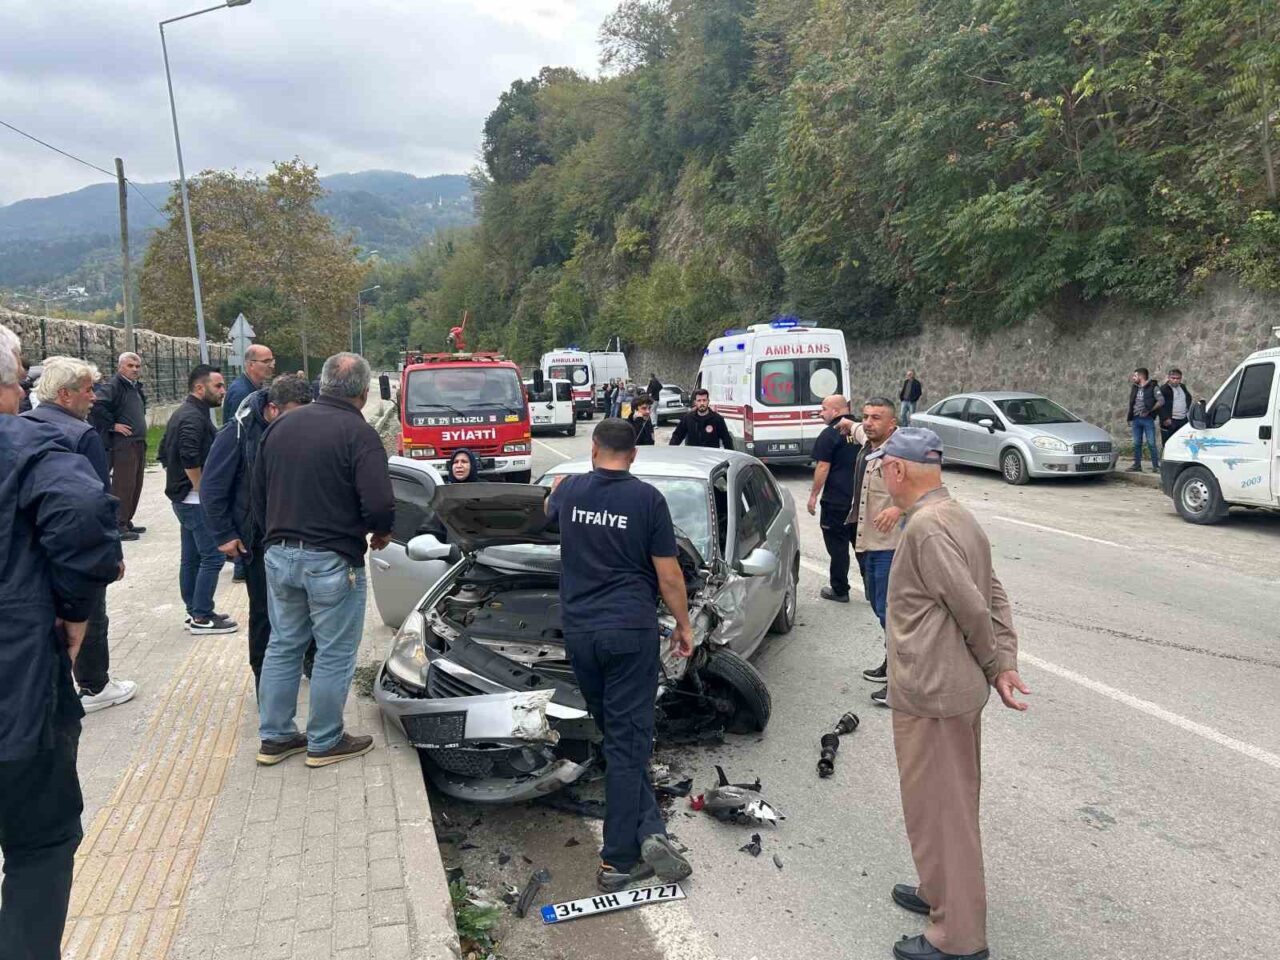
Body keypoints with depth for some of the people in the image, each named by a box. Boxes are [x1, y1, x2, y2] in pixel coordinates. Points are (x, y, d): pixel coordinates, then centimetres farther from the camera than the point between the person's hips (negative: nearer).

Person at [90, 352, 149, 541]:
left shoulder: (136, 387, 18)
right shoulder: (113, 386, -11)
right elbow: (97, 404, -26)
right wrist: (112, 425, -19)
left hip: (139, 443, 9)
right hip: (123, 444, -9)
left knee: (136, 485, 13)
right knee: (123, 486, -8)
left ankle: (127, 522, 23)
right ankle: (119, 527, -4)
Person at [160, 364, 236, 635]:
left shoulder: (182, 413, 16)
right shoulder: (194, 417, -17)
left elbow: (164, 453, 22)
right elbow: (190, 460, -27)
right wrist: (204, 492, -17)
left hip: (183, 498, 11)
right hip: (197, 500, -11)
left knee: (192, 558, 14)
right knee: (212, 557, -6)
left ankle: (194, 612, 22)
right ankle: (202, 618, -2)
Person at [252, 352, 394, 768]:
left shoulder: (279, 426, 7)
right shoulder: (359, 433, -14)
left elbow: (258, 495, 13)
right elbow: (379, 504, -22)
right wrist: (381, 532, 0)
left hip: (279, 555, 7)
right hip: (332, 561, -6)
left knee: (283, 646, 18)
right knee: (334, 655, 8)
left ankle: (275, 737, 27)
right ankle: (324, 742, 19)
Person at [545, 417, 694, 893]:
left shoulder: (570, 490, 4)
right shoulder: (647, 498, -7)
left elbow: (549, 510, 30)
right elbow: (669, 575, -5)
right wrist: (683, 624, 9)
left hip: (579, 632, 4)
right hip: (631, 631, -3)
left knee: (617, 735, 16)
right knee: (629, 740, 2)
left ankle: (648, 831, 10)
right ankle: (617, 860, 6)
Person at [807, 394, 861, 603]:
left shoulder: (830, 434, -12)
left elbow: (823, 468, -16)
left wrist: (814, 494, -8)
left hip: (836, 500, -6)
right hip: (862, 499, 7)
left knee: (837, 546, 3)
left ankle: (839, 590, 9)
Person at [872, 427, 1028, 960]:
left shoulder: (926, 526, -22)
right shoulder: (957, 517, 9)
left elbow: (974, 607, -22)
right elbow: (995, 598, 8)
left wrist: (993, 664, -5)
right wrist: (1005, 665, 2)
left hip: (930, 694, -10)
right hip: (960, 688, 10)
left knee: (937, 809, 3)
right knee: (951, 803, 23)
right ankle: (942, 892, 42)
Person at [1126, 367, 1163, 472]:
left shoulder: (1152, 387, -4)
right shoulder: (1134, 388, 12)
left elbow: (1161, 401, -9)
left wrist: (1150, 410, -13)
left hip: (1148, 419, -6)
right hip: (1136, 419, 6)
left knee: (1151, 443, -5)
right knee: (1136, 444, 8)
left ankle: (1156, 465, 1)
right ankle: (1137, 465, 15)